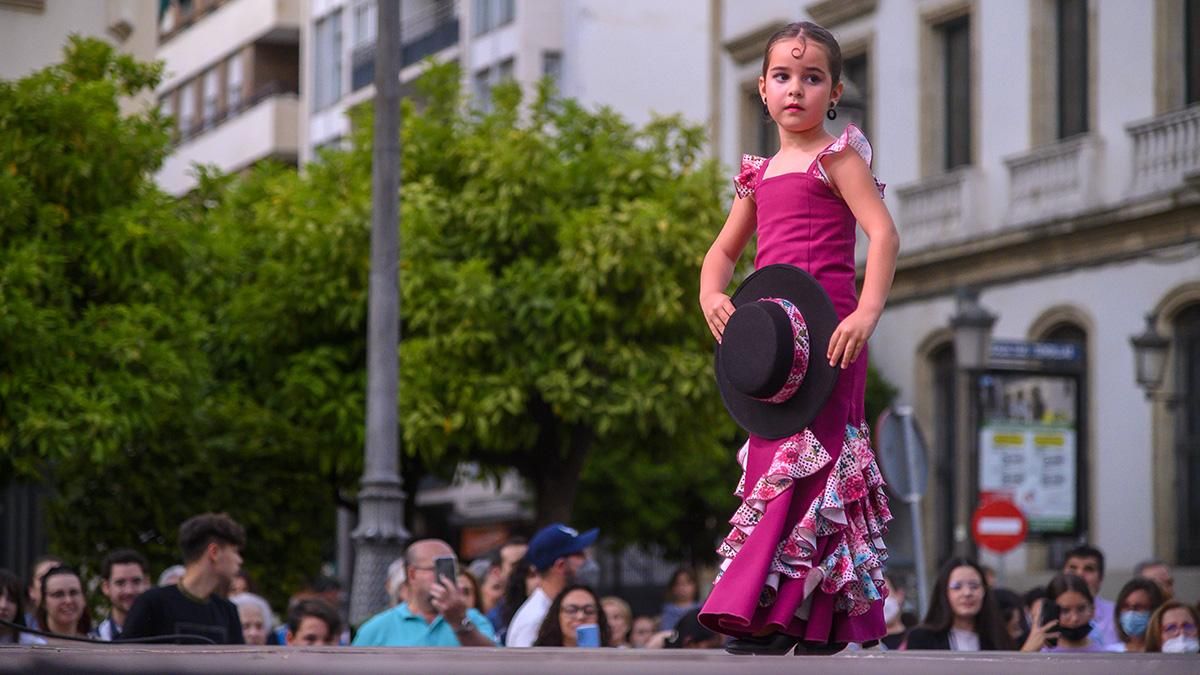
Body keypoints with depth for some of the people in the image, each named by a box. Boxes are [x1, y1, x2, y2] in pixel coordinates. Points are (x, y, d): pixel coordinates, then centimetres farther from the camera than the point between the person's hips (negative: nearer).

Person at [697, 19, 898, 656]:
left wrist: (867, 311, -23)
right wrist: (711, 294, 2)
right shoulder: (760, 174, 19)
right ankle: (818, 625, 9)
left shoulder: (836, 156, -1)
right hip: (771, 336, 8)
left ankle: (773, 614, -20)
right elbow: (723, 251, 24)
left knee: (802, 460, -14)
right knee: (773, 455, 5)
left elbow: (883, 232, -11)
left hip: (825, 330, -8)